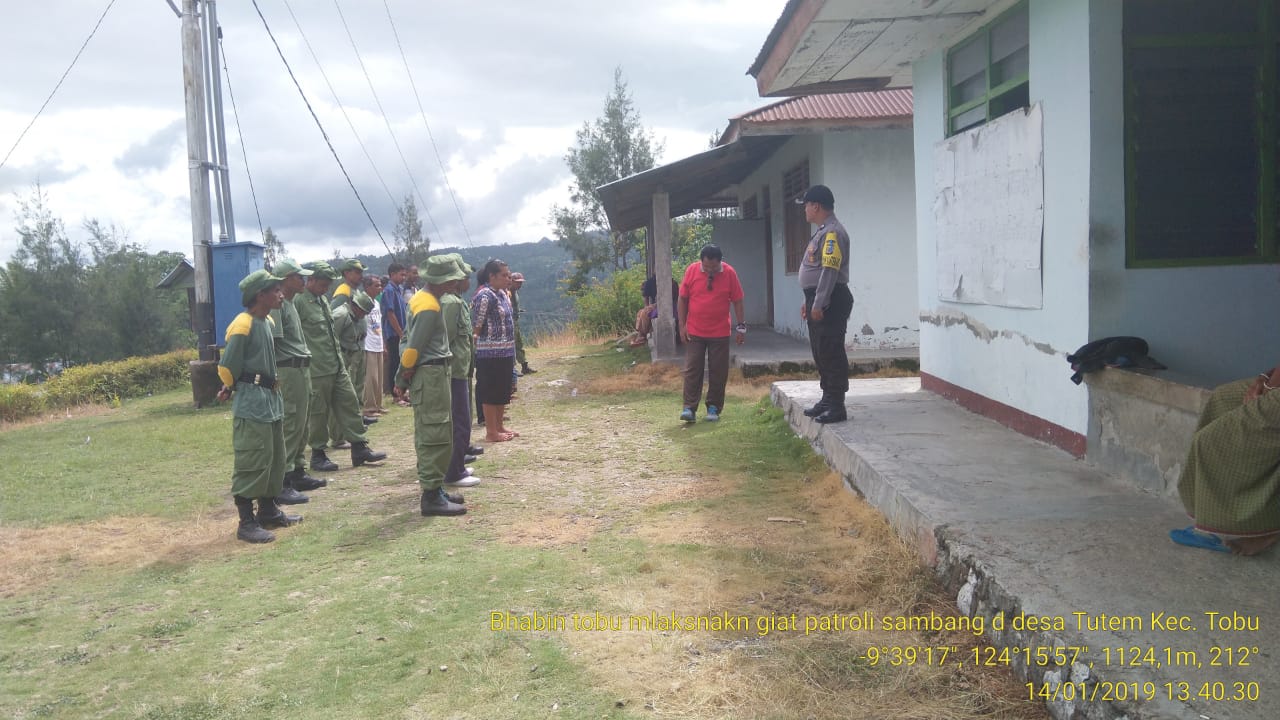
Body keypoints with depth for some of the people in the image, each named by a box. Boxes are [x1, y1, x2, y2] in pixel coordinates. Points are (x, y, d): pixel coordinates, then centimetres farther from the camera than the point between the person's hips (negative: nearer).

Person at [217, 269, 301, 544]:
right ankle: (247, 523, 0)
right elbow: (227, 368, -15)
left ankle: (268, 510, 30)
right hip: (251, 402, -9)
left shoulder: (267, 322, 11)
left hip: (271, 397, 9)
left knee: (275, 458, 16)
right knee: (251, 461, -6)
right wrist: (232, 389, 4)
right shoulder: (243, 325, -17)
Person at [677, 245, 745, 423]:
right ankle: (689, 408, 2)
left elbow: (737, 301, 1)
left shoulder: (729, 273, -6)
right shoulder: (691, 270, -6)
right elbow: (683, 299, 1)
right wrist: (682, 325, -1)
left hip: (720, 333, 0)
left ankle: (714, 407, 15)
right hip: (694, 332, 0)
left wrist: (741, 326, -1)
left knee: (718, 372, 5)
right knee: (692, 370, -1)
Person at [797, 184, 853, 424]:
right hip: (818, 301, 11)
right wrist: (808, 302, 22)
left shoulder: (832, 232, -14)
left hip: (830, 302, -11)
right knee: (820, 352, 15)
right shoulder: (821, 231, 19)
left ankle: (837, 407, -6)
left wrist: (819, 304, -25)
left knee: (831, 353, -9)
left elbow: (830, 271, -22)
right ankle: (828, 399, 24)